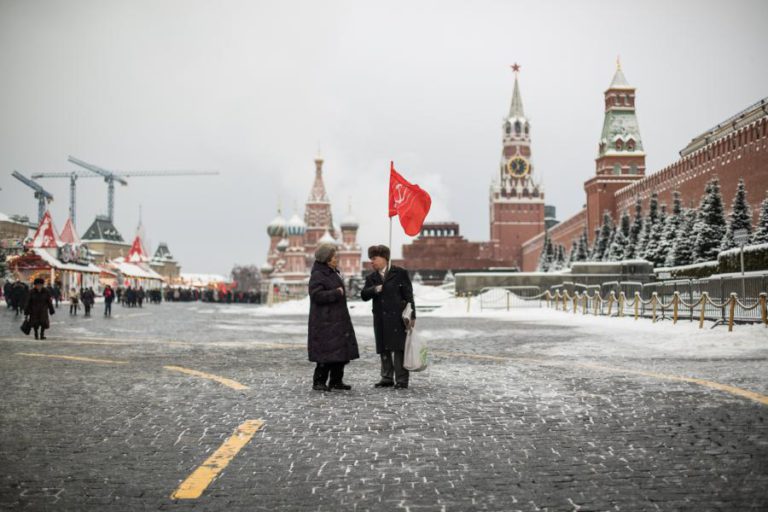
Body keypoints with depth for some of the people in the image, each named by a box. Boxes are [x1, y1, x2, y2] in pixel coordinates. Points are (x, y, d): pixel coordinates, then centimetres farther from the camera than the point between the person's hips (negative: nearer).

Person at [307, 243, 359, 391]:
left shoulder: (333, 272, 15)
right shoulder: (317, 275, -14)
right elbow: (316, 295, -24)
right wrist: (336, 293, -20)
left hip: (337, 319, 9)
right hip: (325, 321, -9)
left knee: (341, 350, 9)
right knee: (327, 351, -9)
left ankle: (336, 381, 17)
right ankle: (319, 382, 0)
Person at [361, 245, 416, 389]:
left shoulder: (400, 273, -1)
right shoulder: (371, 277, 13)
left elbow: (408, 295, -3)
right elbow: (364, 295, 4)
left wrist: (412, 316, -8)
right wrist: (374, 289, -17)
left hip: (397, 318, -5)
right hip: (380, 319, 5)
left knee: (398, 348, -5)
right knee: (384, 349, 9)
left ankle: (402, 380, 1)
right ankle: (387, 378, 19)